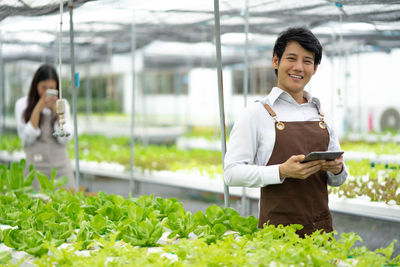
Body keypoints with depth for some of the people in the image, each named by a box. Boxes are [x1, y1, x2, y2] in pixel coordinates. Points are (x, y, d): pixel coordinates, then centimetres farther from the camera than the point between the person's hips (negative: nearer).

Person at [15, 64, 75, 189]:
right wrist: (38, 109, -11)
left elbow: (65, 139, -1)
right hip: (36, 166, -2)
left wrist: (58, 111, -9)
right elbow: (27, 139, -7)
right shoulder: (22, 104, 2)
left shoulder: (63, 104, 7)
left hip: (61, 165, 2)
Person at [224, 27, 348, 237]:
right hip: (277, 228, -4)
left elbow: (337, 180, 18)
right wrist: (282, 171, -22)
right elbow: (231, 173, -11)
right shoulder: (256, 113, -3)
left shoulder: (321, 116, 12)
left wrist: (337, 169, -5)